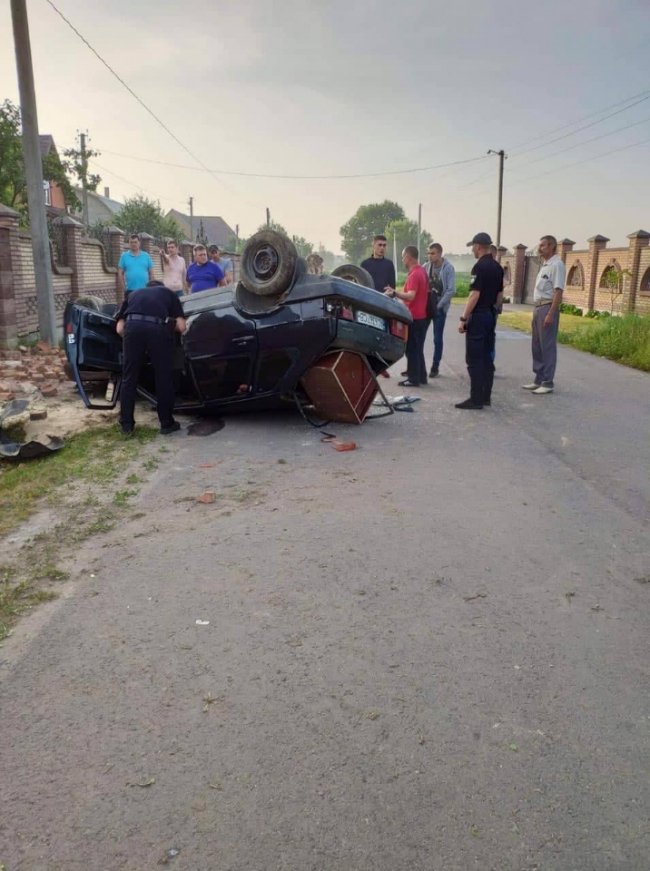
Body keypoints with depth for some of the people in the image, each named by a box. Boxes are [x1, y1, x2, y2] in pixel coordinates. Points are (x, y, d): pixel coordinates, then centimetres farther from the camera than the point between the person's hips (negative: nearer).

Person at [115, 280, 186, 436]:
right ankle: (167, 423, 20)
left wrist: (130, 337, 38)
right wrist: (170, 326, 38)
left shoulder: (133, 295, 35)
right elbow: (181, 327, 17)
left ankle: (126, 424, 20)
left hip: (133, 326, 2)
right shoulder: (169, 293, 31)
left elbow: (119, 328, 22)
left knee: (129, 378, 13)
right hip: (158, 328, -1)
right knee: (163, 378, 11)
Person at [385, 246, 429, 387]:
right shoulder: (422, 271, 12)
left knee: (412, 349, -2)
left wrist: (394, 293, -25)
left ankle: (414, 379, 2)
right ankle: (421, 376, 21)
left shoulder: (414, 274, -18)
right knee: (418, 349, 16)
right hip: (422, 316, 10)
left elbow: (410, 296, -28)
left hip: (413, 317, -10)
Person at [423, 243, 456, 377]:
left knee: (437, 338, 1)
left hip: (439, 307, -4)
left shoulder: (448, 268, -9)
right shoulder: (426, 267, 3)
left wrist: (439, 305, -16)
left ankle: (435, 366, 10)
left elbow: (451, 290, -13)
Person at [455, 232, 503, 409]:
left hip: (478, 316, -9)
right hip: (491, 315, 9)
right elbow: (500, 294, 17)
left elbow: (474, 295, -20)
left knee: (474, 359, -6)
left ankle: (476, 399, -6)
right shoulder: (497, 267, 12)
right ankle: (486, 396, 15)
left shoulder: (480, 266, -14)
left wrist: (464, 318, -17)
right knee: (487, 358, 11)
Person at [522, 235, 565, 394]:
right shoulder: (544, 265, 17)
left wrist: (550, 314, -24)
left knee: (547, 346, -5)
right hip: (538, 307, 10)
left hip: (548, 308, -10)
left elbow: (558, 291, -18)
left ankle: (547, 383, -1)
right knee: (537, 346, 12)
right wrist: (536, 310, 17)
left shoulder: (556, 265, -11)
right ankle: (539, 380, 20)